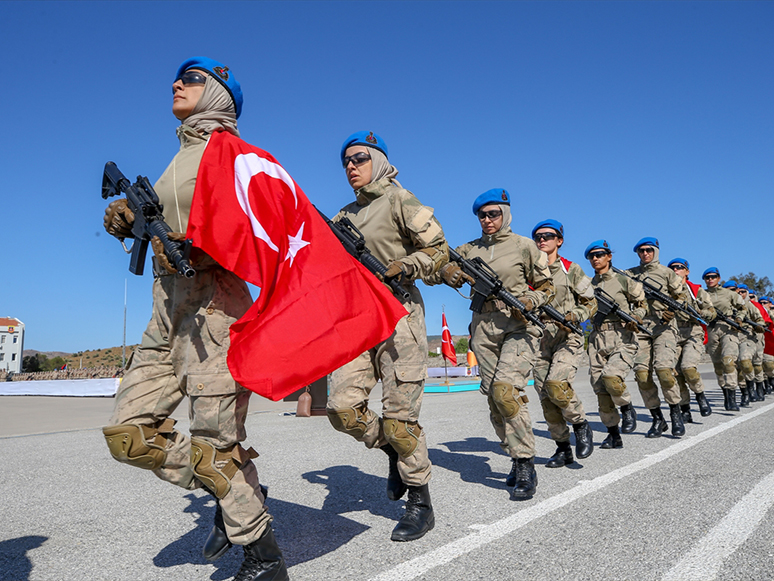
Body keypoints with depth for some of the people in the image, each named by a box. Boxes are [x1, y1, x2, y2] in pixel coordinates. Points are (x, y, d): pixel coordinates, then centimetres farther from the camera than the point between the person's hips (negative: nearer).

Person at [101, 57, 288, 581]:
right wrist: (130, 221, 4)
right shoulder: (181, 159, 24)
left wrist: (193, 250, -23)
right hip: (168, 313, 9)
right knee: (128, 433, 6)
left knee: (218, 441, -6)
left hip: (214, 307, -9)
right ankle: (234, 494, 20)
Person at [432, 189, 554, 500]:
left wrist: (528, 302, -15)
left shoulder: (523, 246, 3)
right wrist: (445, 272, -12)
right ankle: (518, 461, 20)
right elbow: (431, 273, 12)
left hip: (518, 326, -4)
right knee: (494, 399, 5)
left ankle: (526, 465, -10)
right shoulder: (469, 250, 12)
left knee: (506, 390, -22)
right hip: (483, 327, 5)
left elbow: (546, 287, 6)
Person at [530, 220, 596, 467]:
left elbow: (590, 303, 5)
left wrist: (572, 317, -13)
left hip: (567, 336, -3)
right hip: (539, 339, 4)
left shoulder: (571, 270, 3)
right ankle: (563, 449, 15)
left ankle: (581, 425, 4)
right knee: (545, 396, 1)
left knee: (557, 384, -23)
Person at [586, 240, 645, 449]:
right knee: (600, 388, 1)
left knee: (611, 376, -26)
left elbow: (643, 302, 11)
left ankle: (627, 409, 6)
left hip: (622, 338, -4)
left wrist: (635, 317, -8)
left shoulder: (623, 281, 3)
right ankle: (614, 435, 15)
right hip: (597, 339, 5)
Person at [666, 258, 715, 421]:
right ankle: (685, 411, 6)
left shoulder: (696, 290, 11)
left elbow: (712, 312, 7)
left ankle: (700, 396, 4)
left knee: (688, 367, -24)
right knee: (676, 373, -5)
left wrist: (698, 313, -13)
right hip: (673, 336, 3)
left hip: (693, 335, -2)